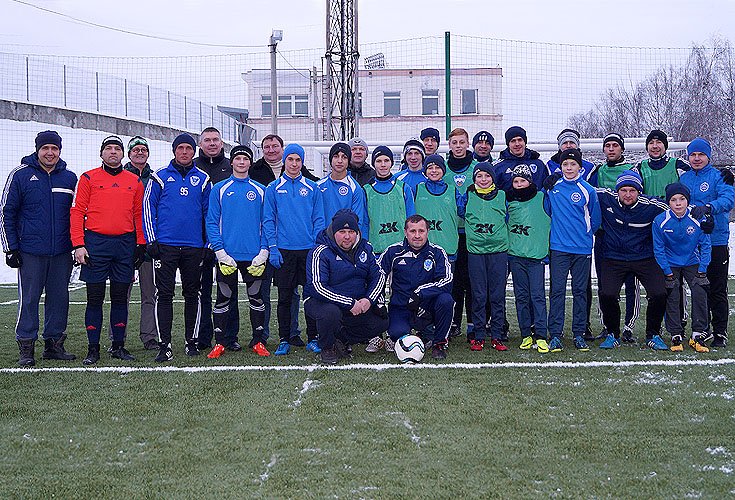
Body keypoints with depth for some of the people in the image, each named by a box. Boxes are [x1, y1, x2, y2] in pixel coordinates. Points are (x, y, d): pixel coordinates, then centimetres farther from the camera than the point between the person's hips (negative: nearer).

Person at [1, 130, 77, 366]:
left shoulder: (69, 178, 9)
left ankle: (54, 344, 18)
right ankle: (26, 347, 6)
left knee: (59, 298, 7)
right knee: (29, 299, -1)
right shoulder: (21, 175, 0)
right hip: (30, 251, -3)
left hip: (61, 252, 3)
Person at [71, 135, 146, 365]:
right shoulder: (89, 178, 3)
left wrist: (141, 244, 7)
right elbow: (77, 212, 0)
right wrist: (78, 244, -8)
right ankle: (93, 348, 8)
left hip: (125, 244, 2)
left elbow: (139, 214, 14)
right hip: (96, 243, -2)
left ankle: (119, 346, 15)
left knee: (120, 297, 7)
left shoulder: (134, 181, 11)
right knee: (95, 298, 1)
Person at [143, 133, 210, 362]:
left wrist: (209, 242, 7)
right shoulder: (160, 177, 4)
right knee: (164, 295, -4)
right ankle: (164, 345, -2)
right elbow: (148, 208, 4)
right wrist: (151, 240, -3)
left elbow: (209, 212, 12)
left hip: (194, 246, 2)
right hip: (165, 245, -2)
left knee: (192, 294, 8)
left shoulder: (202, 179, 9)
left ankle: (192, 341, 18)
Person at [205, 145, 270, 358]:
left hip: (254, 257, 1)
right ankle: (220, 342, 13)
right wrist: (220, 252, -10)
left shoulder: (260, 191, 7)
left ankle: (258, 342, 15)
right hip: (227, 255, -1)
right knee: (224, 299, 5)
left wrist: (263, 252, -5)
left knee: (256, 298, 7)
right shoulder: (219, 189, 3)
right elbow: (212, 222, 0)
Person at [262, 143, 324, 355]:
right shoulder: (273, 188, 5)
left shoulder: (312, 188, 7)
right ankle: (284, 340, 11)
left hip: (309, 249, 1)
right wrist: (273, 248, -6)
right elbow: (268, 220, 3)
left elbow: (319, 219, 6)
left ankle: (312, 338, 12)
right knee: (285, 297, 4)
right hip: (284, 250, -1)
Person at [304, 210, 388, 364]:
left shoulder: (365, 248, 2)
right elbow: (318, 288, -24)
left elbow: (379, 275, 7)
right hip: (319, 302, -6)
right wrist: (350, 303, -28)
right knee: (331, 312, -38)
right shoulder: (321, 252, -16)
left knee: (381, 322, -7)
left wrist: (369, 300, -13)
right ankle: (327, 348, -7)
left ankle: (341, 340, 9)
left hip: (357, 304, 6)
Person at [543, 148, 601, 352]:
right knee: (557, 290, -2)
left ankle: (579, 334, 13)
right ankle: (555, 335, 2)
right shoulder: (553, 187, 5)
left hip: (582, 250, -1)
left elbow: (595, 220, 7)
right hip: (558, 247, 1)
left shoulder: (588, 190, -1)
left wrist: (583, 234, 11)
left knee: (580, 291, 6)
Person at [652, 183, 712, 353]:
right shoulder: (660, 221, -19)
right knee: (672, 298, -7)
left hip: (692, 262, 1)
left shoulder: (697, 219, -17)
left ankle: (698, 336, -4)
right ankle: (676, 337, 5)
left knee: (700, 294, -14)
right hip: (670, 265, 0)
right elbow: (658, 249, -10)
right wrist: (668, 273, -12)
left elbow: (705, 245, -6)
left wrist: (702, 270, -10)